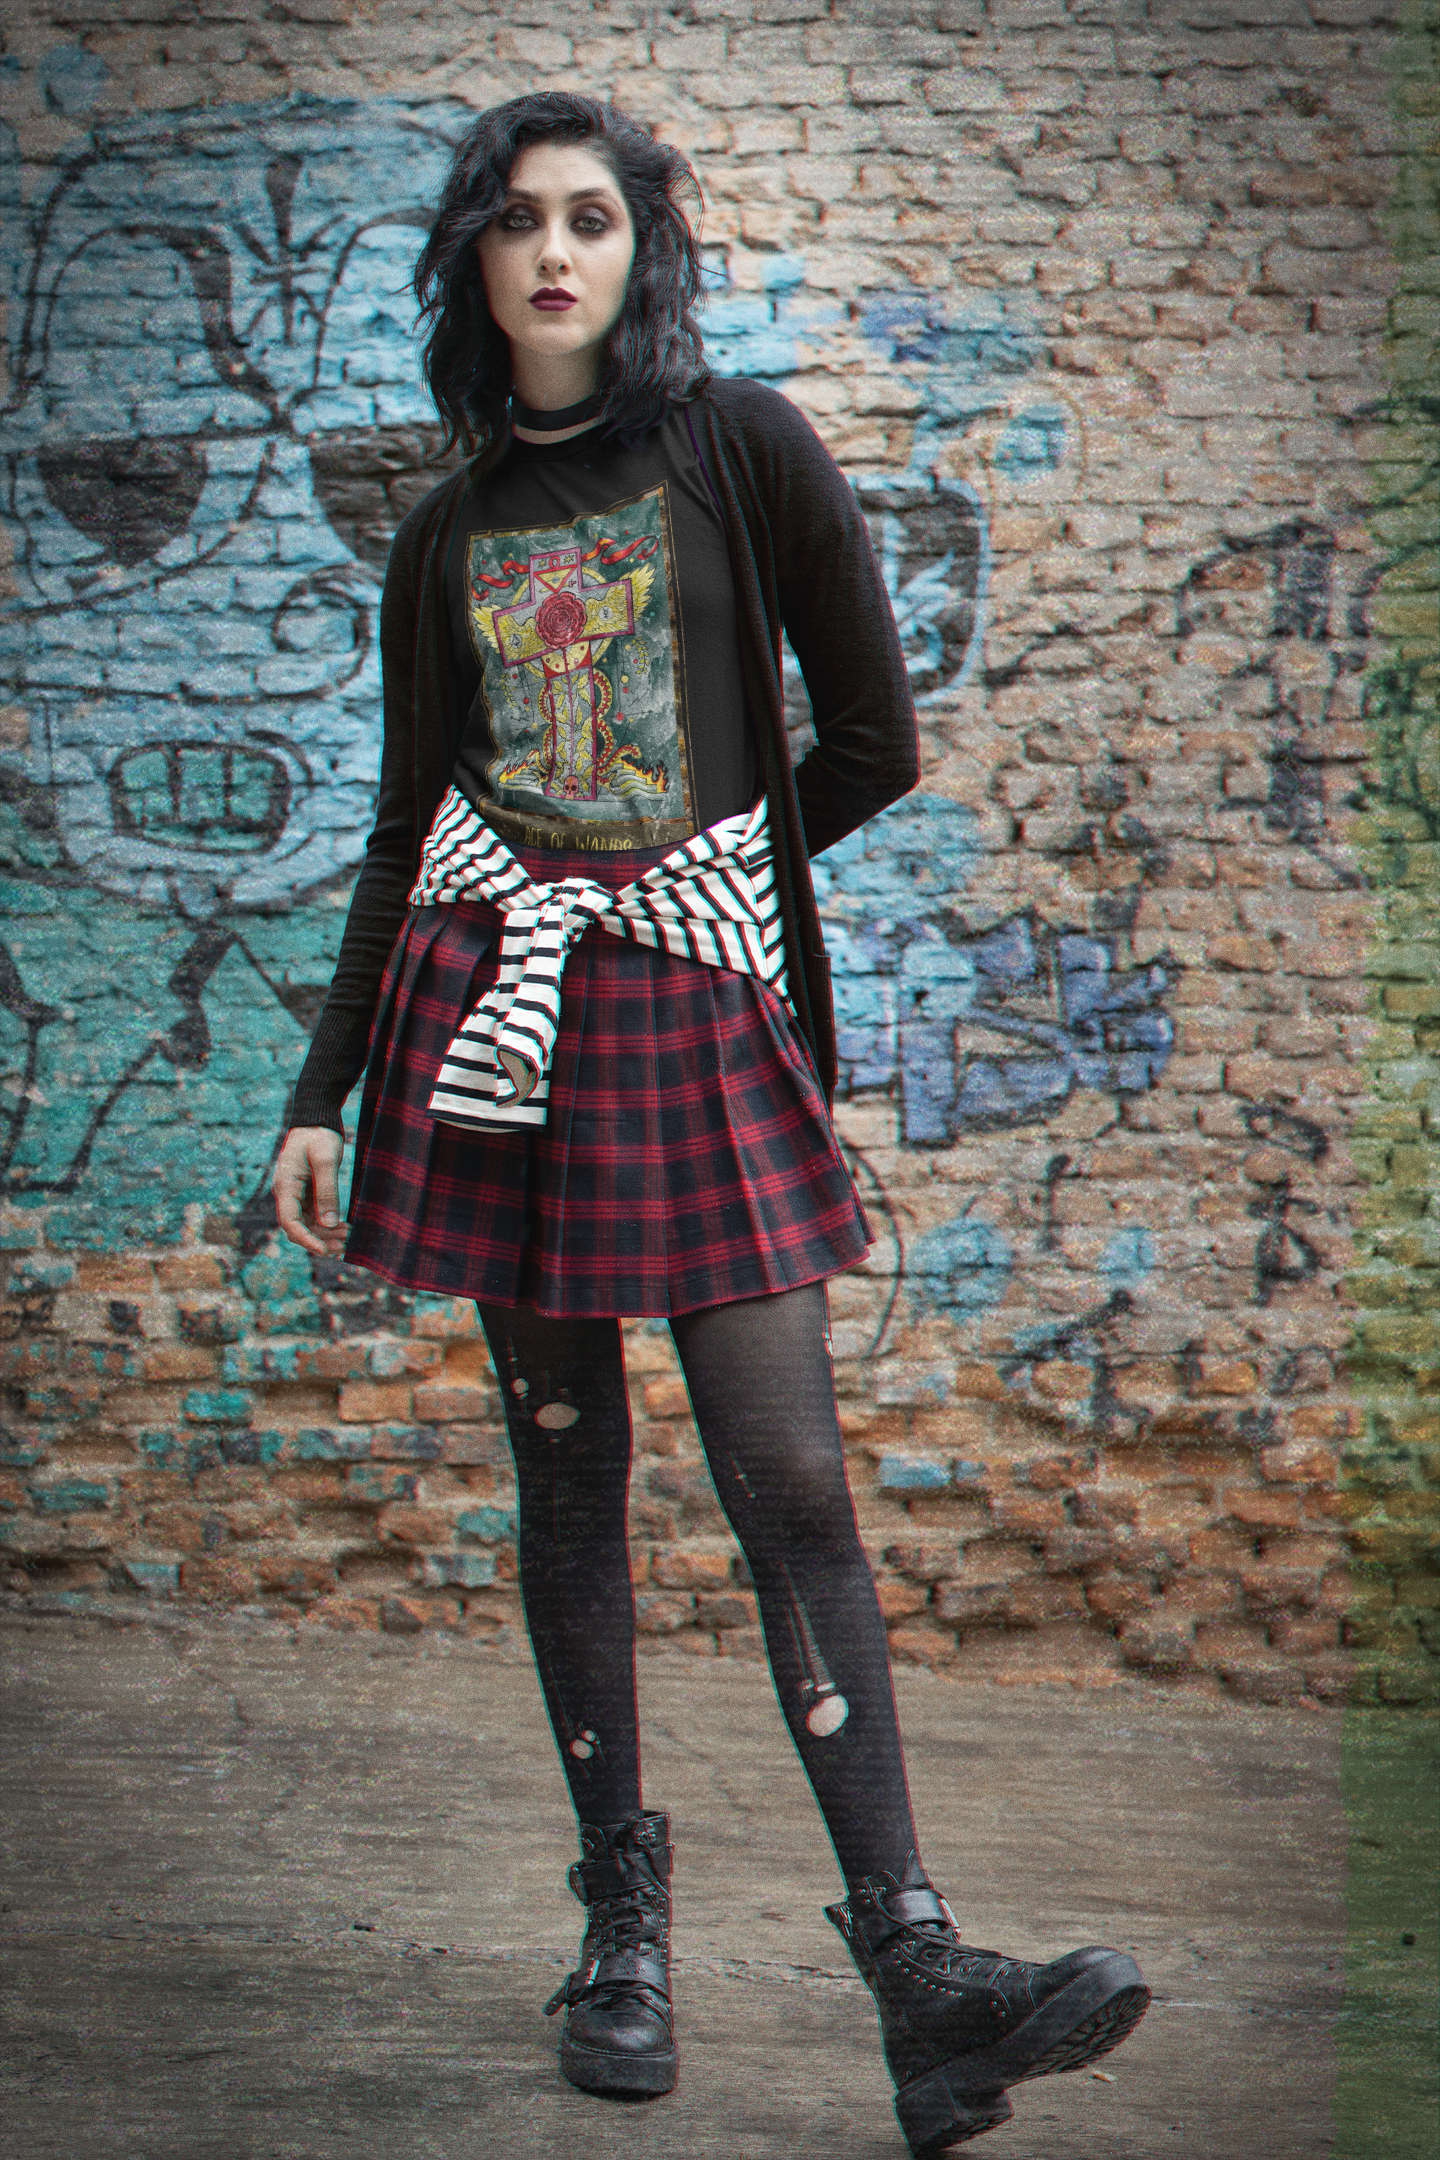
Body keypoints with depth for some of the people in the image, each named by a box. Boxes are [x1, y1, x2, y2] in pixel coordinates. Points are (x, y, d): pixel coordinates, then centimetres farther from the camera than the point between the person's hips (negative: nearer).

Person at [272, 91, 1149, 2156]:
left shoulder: (743, 448, 2)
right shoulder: (451, 534, 12)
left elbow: (876, 743, 3)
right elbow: (404, 836, 14)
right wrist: (319, 1096, 10)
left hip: (705, 1014, -3)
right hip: (494, 1004, 3)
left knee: (792, 1480, -9)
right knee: (567, 1468, 5)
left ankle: (919, 1974, -10)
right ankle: (623, 1911, 14)